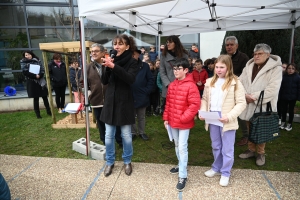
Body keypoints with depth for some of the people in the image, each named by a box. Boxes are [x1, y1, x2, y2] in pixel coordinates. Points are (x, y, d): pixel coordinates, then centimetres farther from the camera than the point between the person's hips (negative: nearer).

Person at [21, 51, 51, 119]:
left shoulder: (37, 61, 10)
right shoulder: (23, 62, 5)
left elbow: (43, 70, 3)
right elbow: (25, 72, -8)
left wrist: (39, 75, -16)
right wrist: (35, 76, -16)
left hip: (41, 81, 2)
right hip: (32, 82, -2)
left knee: (45, 97, 4)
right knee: (36, 98, 0)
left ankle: (49, 111, 15)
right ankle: (37, 114, 7)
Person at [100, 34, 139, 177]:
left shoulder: (132, 62, -5)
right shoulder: (112, 60, 7)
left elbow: (131, 79, -23)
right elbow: (104, 81, 3)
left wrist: (114, 66, -30)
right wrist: (107, 68, -14)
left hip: (124, 103, -4)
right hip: (110, 101, 4)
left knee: (126, 135, 8)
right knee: (109, 135, 9)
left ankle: (127, 161, 30)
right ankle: (110, 162, 29)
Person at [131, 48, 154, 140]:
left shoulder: (145, 66, -1)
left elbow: (151, 80, -1)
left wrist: (147, 91, -8)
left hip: (141, 96, 1)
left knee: (141, 117, 16)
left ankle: (142, 132, 32)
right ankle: (133, 132, 30)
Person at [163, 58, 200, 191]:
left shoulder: (191, 86, -15)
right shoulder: (172, 85, 6)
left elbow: (195, 105, -18)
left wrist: (183, 118, -20)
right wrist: (166, 118, 8)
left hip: (184, 123, -7)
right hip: (172, 121, 7)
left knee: (182, 147, -2)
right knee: (177, 145, 20)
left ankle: (183, 176, 10)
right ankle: (181, 165, 41)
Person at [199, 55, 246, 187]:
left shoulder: (235, 83, -8)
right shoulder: (210, 82, 7)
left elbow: (241, 103, -10)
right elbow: (204, 99, 11)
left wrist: (229, 116, -22)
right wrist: (202, 112, -5)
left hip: (226, 120, -4)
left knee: (227, 149, 9)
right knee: (216, 146, 20)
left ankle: (225, 173, 27)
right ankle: (216, 168, 39)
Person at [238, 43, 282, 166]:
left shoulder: (275, 68, -7)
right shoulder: (248, 67, 8)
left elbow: (272, 89, -17)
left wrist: (254, 97, -19)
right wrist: (245, 95, -16)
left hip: (263, 107, -4)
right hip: (248, 105, 4)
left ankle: (260, 153, 26)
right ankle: (251, 150, 33)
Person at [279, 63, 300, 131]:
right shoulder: (283, 76, -3)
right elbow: (281, 87, -1)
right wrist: (279, 96, -3)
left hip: (292, 97, -1)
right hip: (284, 97, 1)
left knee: (291, 111, 9)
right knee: (284, 110, 12)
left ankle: (289, 124, 21)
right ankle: (283, 122, 26)